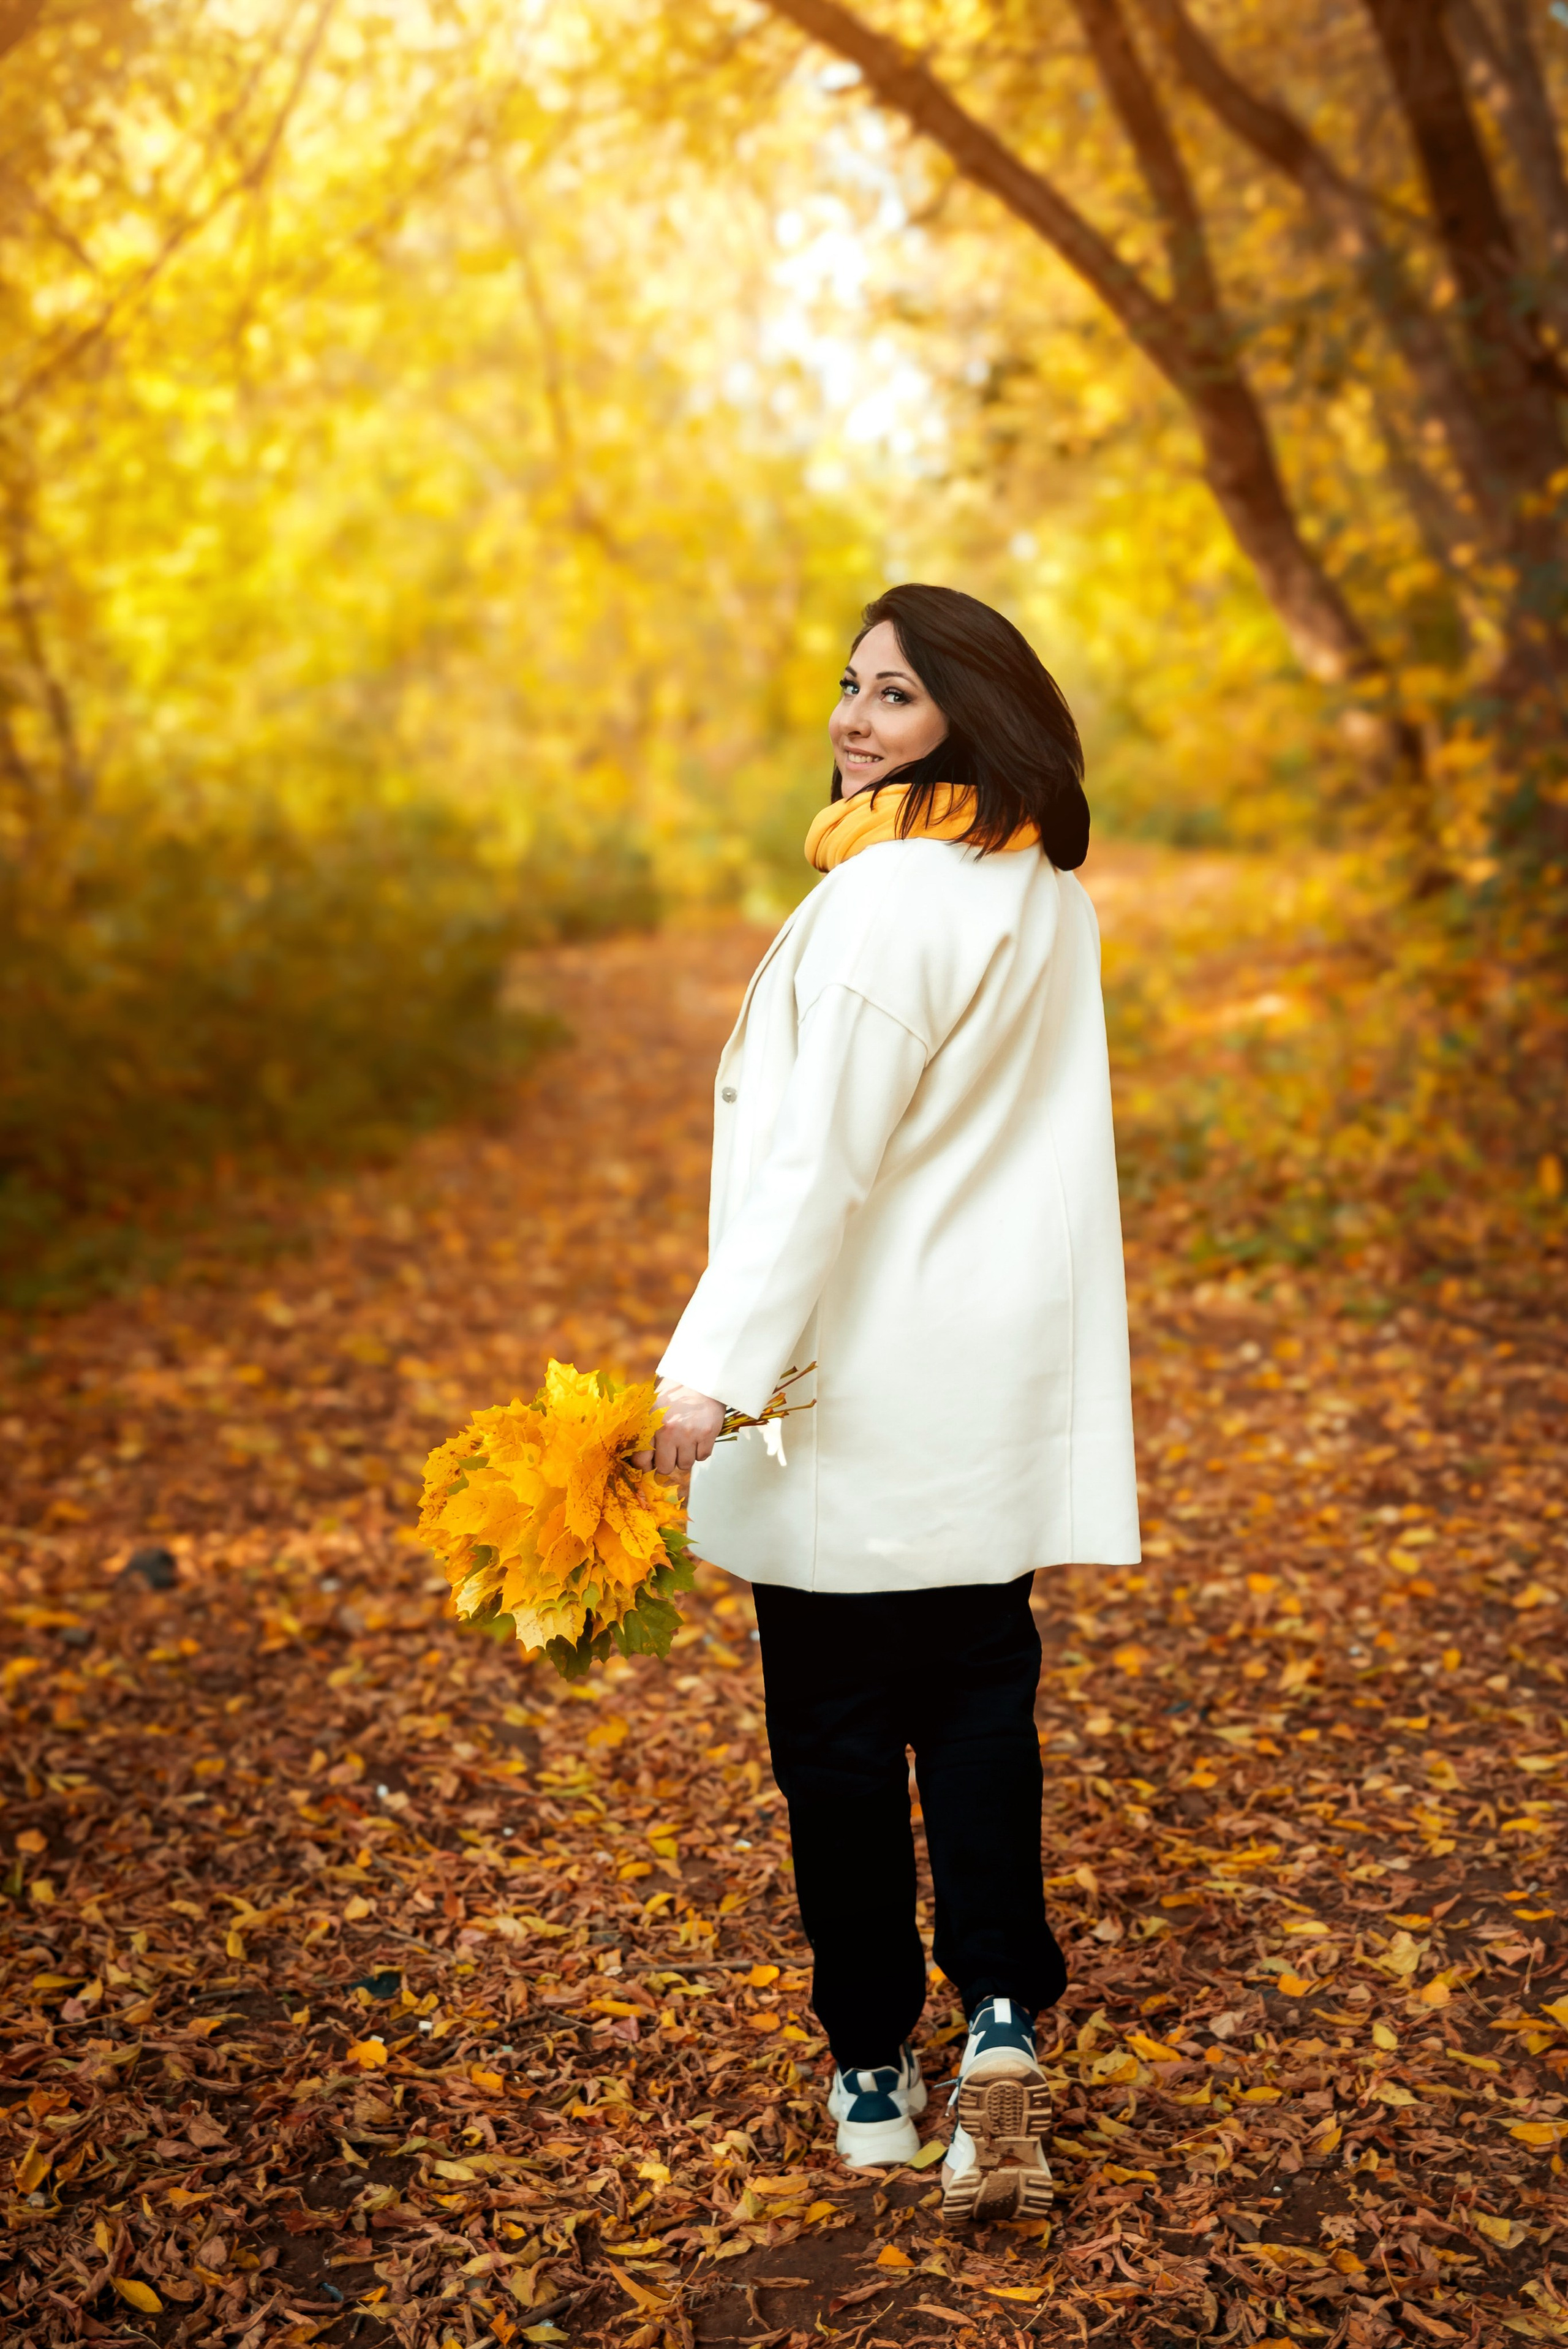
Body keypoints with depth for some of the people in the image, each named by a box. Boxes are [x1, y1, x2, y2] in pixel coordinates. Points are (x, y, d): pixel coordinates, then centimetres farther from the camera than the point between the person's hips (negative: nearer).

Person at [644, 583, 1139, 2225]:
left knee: (835, 1723, 6)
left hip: (858, 1380, -7)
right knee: (979, 1697, 15)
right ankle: (1001, 2018, 5)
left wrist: (714, 1367, -24)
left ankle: (873, 2074, 17)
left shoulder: (881, 902, -19)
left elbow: (820, 1160, -24)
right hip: (1003, 1383, 7)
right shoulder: (1048, 897, 6)